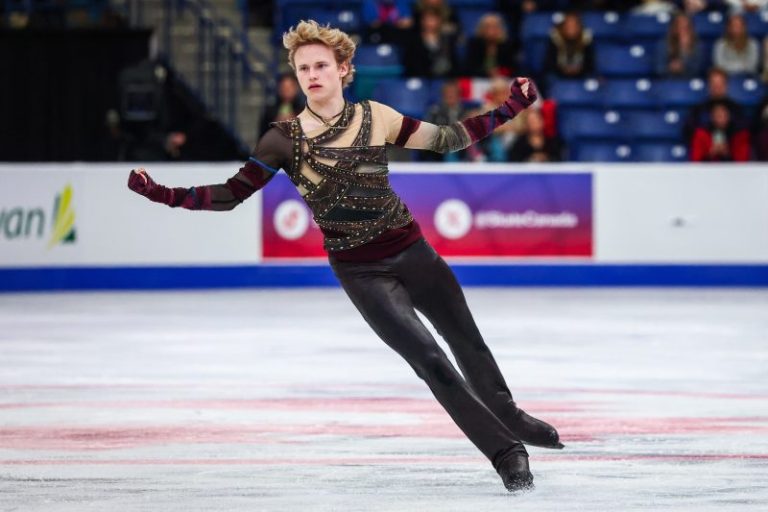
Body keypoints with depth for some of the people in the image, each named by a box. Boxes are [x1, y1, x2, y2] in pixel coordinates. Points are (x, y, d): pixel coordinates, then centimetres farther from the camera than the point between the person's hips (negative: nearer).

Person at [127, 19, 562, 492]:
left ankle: (511, 419, 43)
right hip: (360, 271, -3)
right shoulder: (285, 140, -9)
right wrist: (163, 194, -19)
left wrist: (510, 109, 1)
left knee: (467, 341, 17)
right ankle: (506, 452, 3)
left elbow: (446, 139, 5)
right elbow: (231, 195, -8)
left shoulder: (376, 118, -3)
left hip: (412, 252, 3)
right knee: (430, 361, -9)